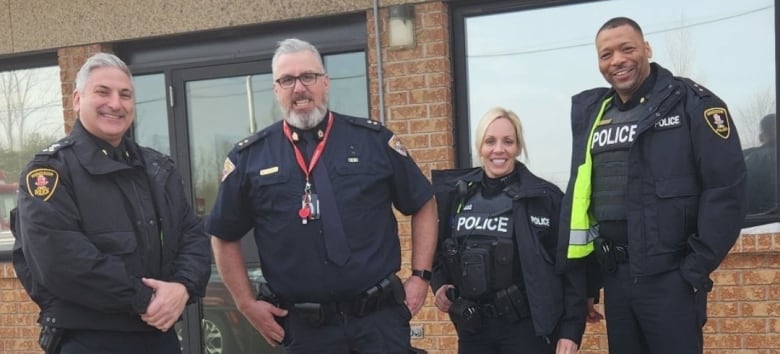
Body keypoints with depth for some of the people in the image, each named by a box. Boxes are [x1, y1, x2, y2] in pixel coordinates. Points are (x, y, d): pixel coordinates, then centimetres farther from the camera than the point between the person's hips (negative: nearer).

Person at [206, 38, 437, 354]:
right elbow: (225, 237, 11)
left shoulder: (373, 140, 2)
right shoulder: (249, 158, 3)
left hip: (379, 317, 0)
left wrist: (420, 277, 3)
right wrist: (247, 304, 5)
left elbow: (423, 206, 9)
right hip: (303, 327, 1)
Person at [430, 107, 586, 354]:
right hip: (473, 329, 4)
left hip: (527, 327, -3)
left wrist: (571, 330, -10)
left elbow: (570, 268, -5)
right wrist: (439, 283, 2)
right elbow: (436, 249, 20)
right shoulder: (456, 196, 5)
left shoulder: (545, 197, -5)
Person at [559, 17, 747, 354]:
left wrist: (696, 270, -12)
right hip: (614, 279, 5)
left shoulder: (692, 103, -5)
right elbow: (578, 196, 12)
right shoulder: (590, 113, 9)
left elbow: (726, 189, -10)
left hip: (669, 277, -5)